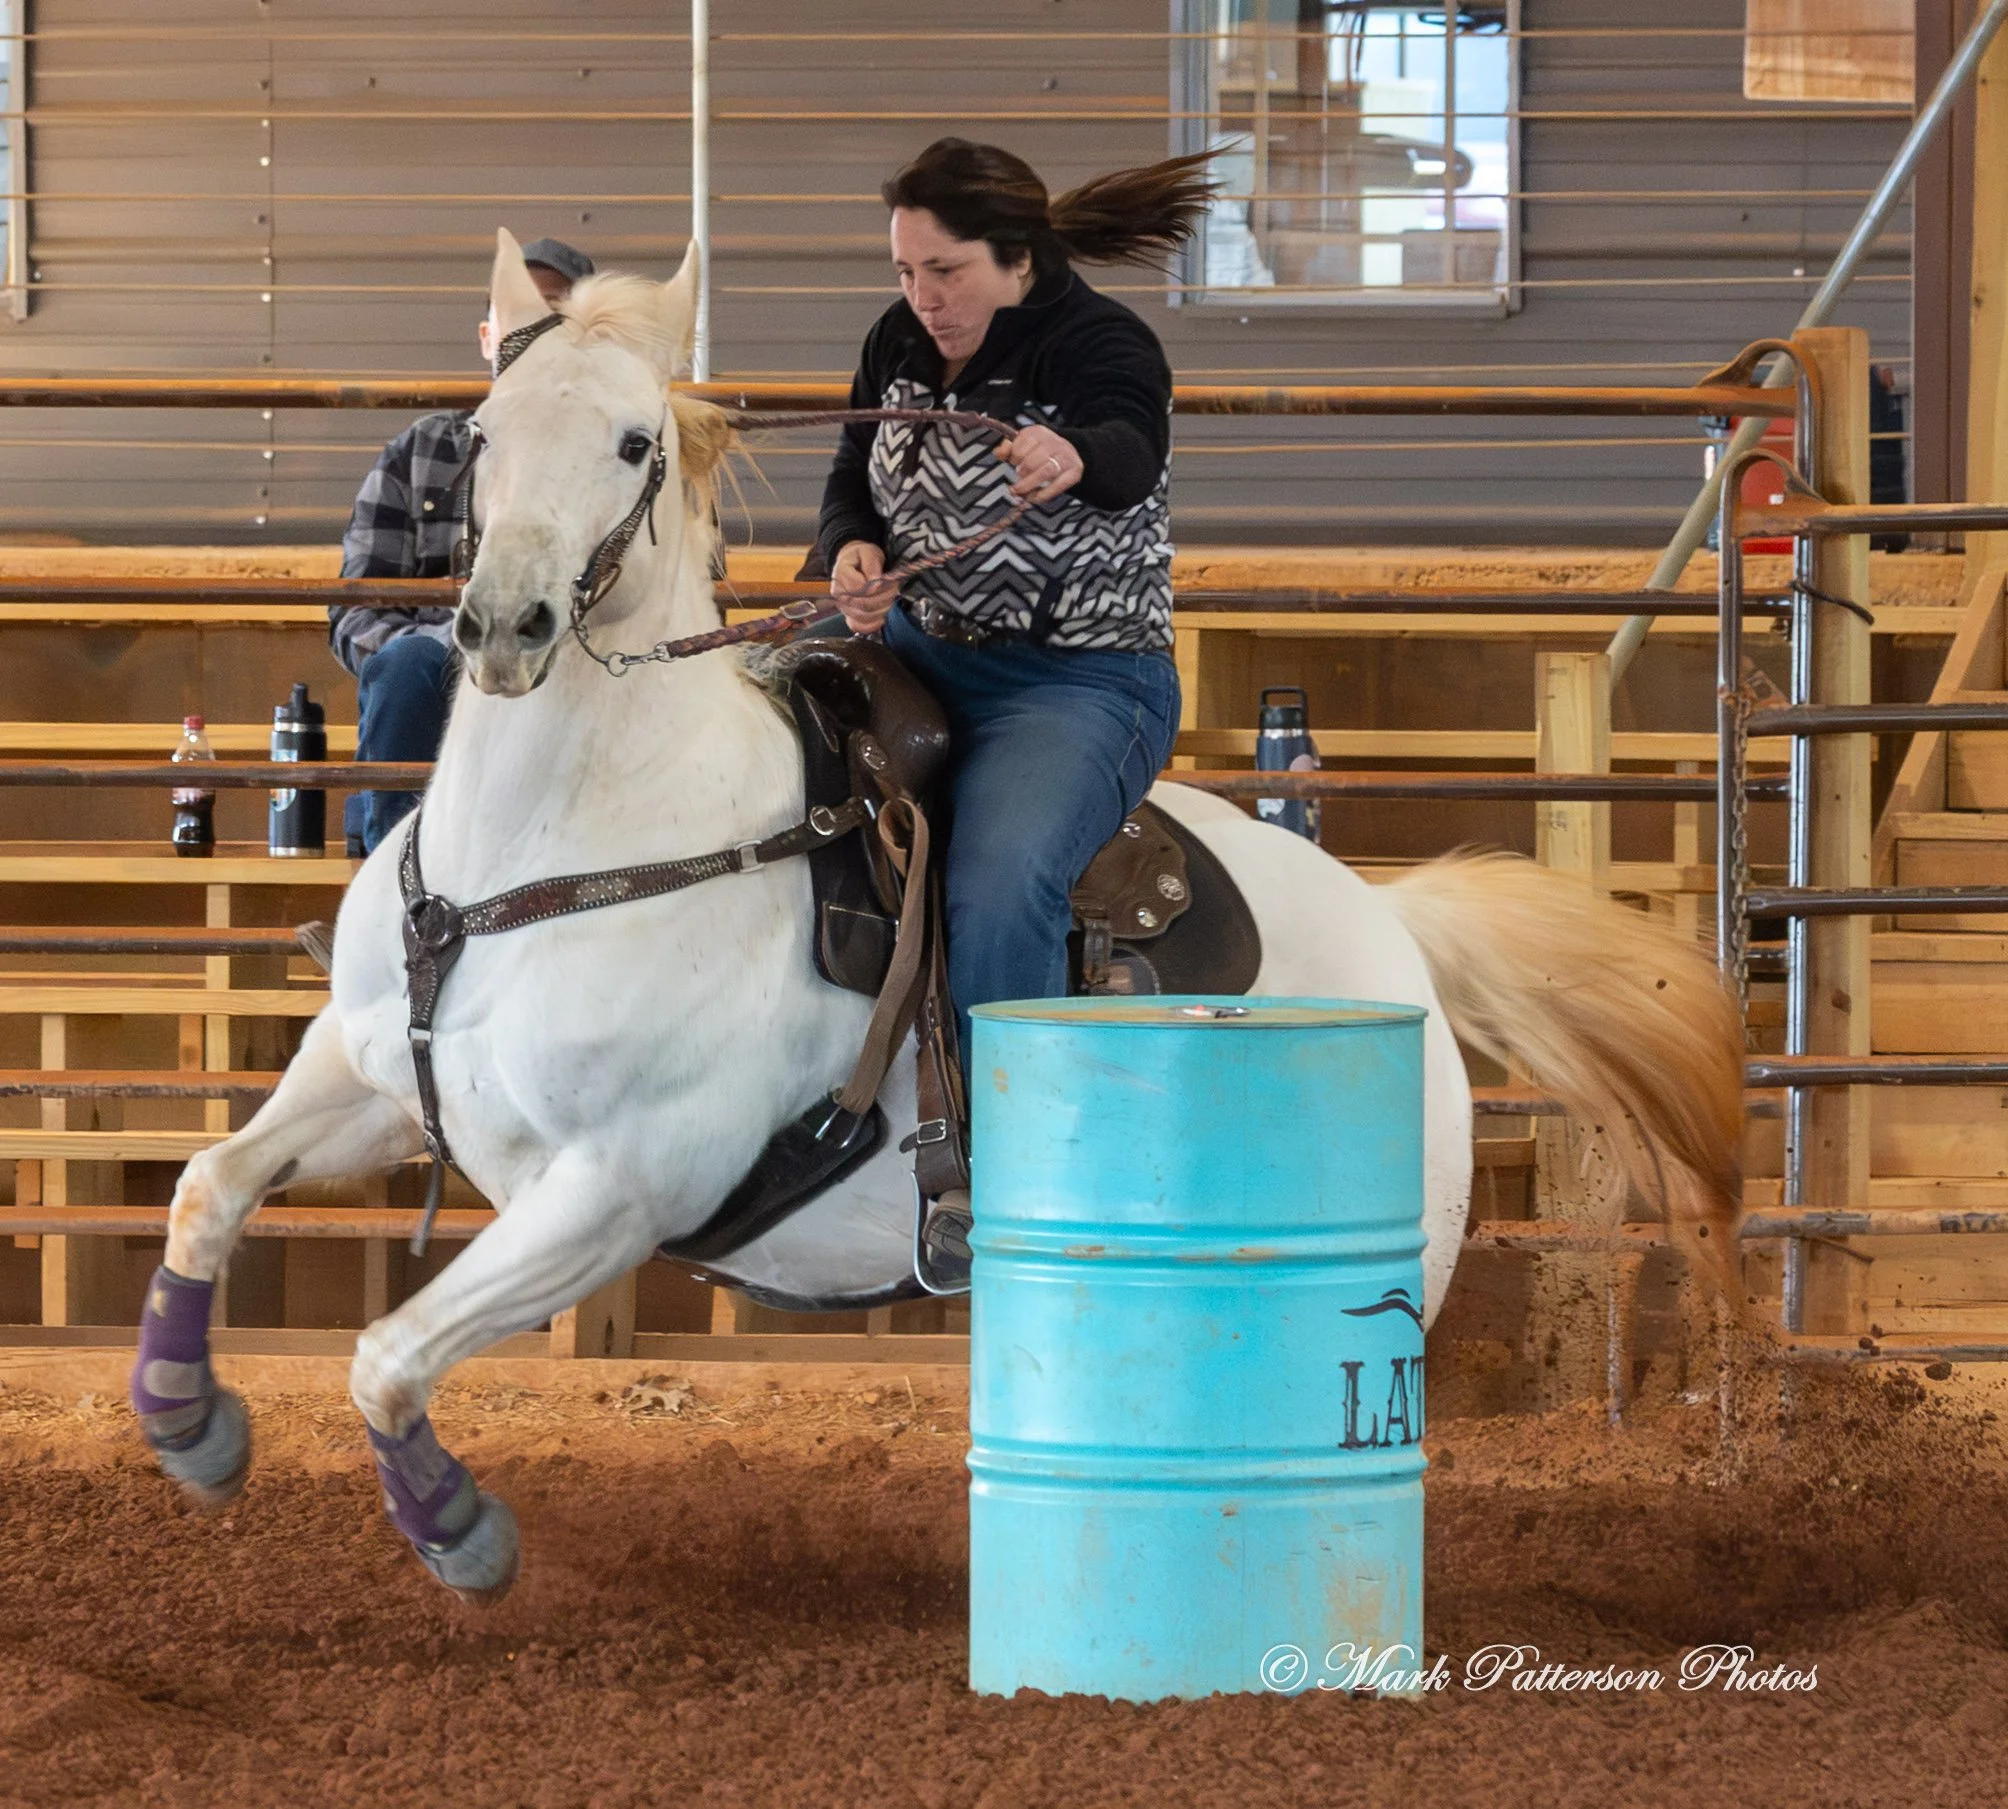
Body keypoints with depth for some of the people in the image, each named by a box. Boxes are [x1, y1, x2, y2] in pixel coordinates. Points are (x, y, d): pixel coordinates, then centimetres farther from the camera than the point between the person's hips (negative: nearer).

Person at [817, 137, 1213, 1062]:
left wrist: (1073, 458, -61)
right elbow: (853, 480, 17)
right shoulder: (901, 342, 7)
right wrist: (853, 553, -7)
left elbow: (1131, 458, -36)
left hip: (1075, 681, -8)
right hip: (913, 651, 8)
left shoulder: (1100, 344, -15)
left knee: (998, 891, -30)